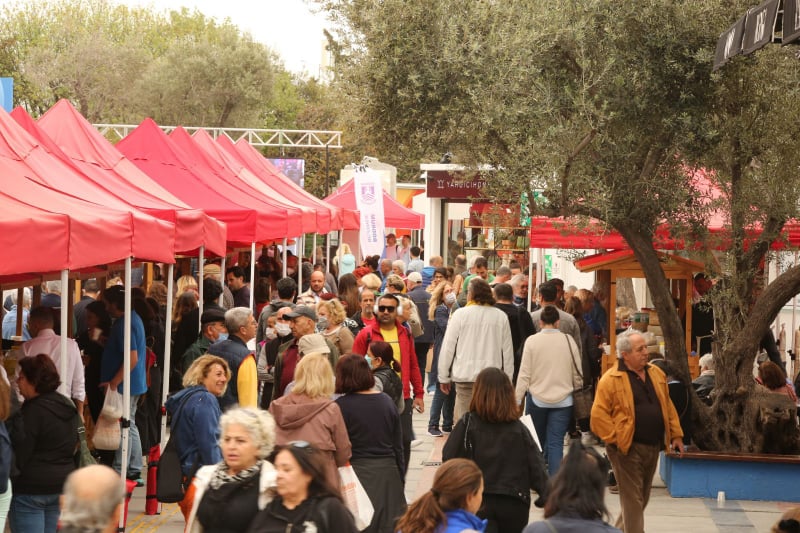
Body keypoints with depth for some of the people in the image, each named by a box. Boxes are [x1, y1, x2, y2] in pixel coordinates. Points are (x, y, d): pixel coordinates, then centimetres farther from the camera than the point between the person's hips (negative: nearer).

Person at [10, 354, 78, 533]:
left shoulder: (33, 411, -18)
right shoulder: (66, 406, 9)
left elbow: (19, 456, -18)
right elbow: (73, 446, 17)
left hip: (31, 488, -9)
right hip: (61, 484, 9)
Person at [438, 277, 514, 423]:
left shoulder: (460, 314, -3)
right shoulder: (501, 317, 5)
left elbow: (448, 347, 0)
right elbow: (508, 351, 9)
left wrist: (444, 377, 8)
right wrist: (508, 381, 17)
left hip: (465, 377, -2)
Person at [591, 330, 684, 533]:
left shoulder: (656, 374, 11)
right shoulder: (611, 379, -11)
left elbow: (668, 407, 18)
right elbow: (598, 415, -12)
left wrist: (676, 435, 12)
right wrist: (615, 438, -15)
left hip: (653, 447, 7)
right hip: (628, 449, -7)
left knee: (642, 498, 16)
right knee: (632, 499, -5)